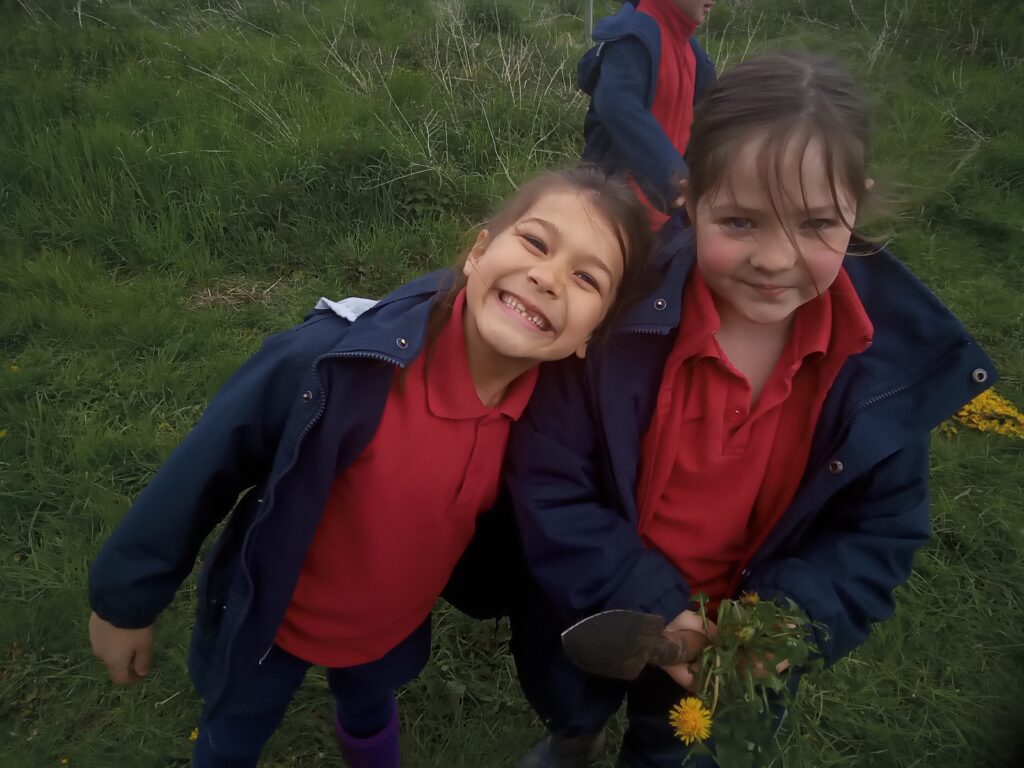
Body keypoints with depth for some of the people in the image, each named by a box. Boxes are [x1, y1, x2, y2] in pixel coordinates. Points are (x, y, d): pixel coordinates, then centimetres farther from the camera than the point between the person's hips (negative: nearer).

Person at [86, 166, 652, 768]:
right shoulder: (343, 362, -39)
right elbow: (208, 465, -25)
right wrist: (127, 600, -13)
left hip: (394, 621, 4)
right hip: (270, 616, -3)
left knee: (370, 710, 35)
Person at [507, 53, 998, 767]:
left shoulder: (899, 348, -20)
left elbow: (882, 527, -9)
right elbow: (546, 482, -22)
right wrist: (648, 603, -27)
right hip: (586, 618, 0)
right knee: (570, 708, 31)